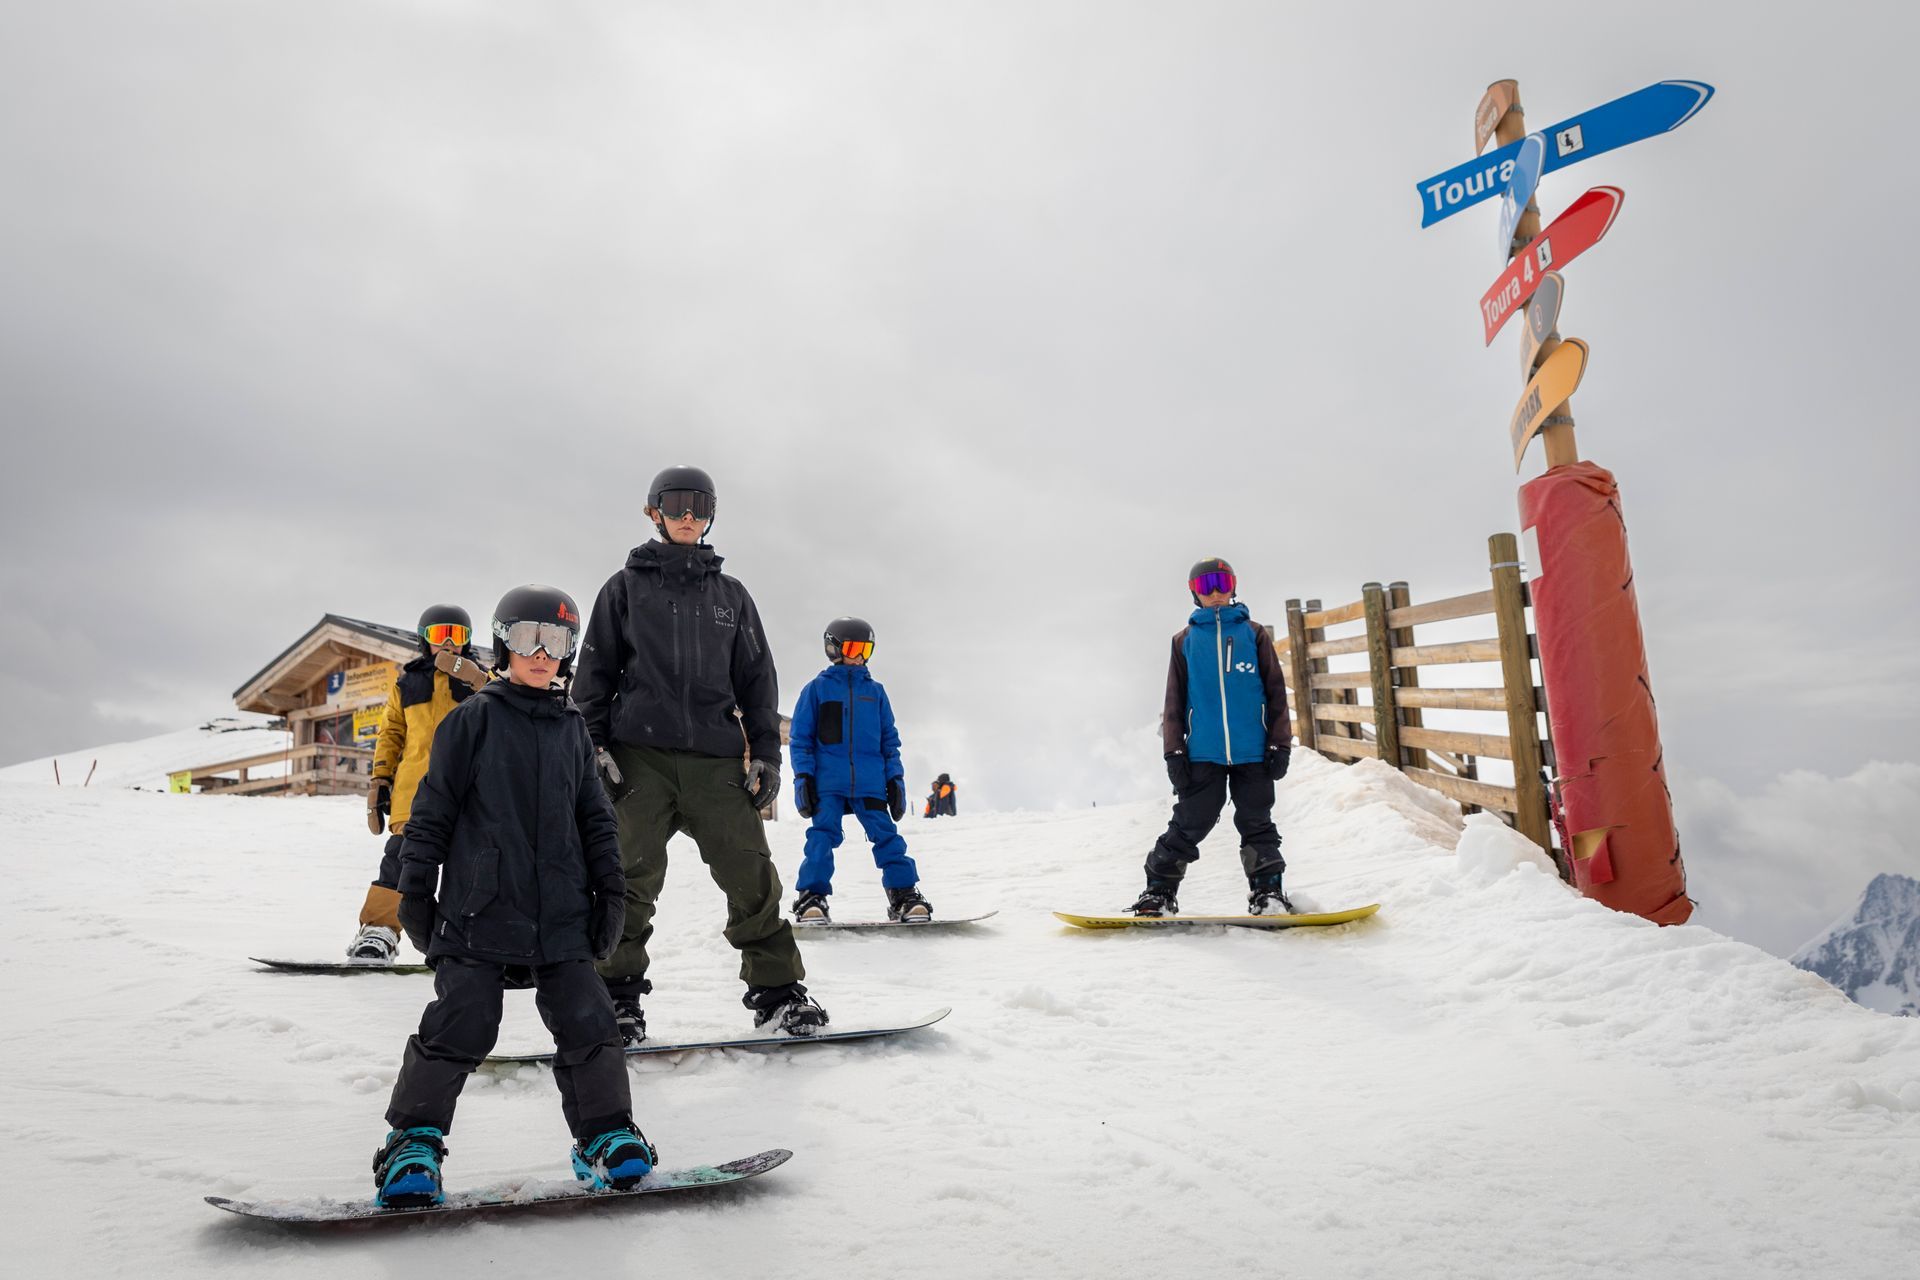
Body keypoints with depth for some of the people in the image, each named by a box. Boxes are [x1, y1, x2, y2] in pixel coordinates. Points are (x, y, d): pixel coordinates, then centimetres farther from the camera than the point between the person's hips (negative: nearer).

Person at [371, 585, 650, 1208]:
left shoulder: (572, 730, 13)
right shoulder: (474, 718, 1)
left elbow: (595, 817, 17)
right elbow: (433, 809, 1)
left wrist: (610, 889, 11)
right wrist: (415, 888, 0)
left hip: (562, 916, 3)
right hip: (479, 911, -3)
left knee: (586, 1022, 2)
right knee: (458, 1026, -4)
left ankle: (606, 1132, 15)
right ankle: (415, 1140, 14)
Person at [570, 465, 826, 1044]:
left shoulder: (730, 594, 17)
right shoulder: (626, 587, 11)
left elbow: (756, 677, 16)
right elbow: (595, 672, 9)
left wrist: (766, 752, 7)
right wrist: (592, 748, -1)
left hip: (716, 757, 1)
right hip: (640, 756, -1)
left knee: (752, 876, -3)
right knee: (632, 881, -2)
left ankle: (777, 991, 7)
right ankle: (617, 999, 11)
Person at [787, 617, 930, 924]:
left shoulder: (875, 690, 15)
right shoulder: (817, 688, 7)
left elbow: (889, 738, 16)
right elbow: (800, 737, 6)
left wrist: (895, 778, 9)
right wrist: (803, 777, -3)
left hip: (870, 782, 2)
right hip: (828, 782, -2)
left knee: (887, 836, -3)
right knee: (822, 835, -11)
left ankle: (904, 895, 2)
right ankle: (812, 898, -5)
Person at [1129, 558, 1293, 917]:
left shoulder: (1253, 633, 9)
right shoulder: (1185, 640, 10)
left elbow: (1276, 692, 7)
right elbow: (1175, 702, 8)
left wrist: (1280, 745, 1)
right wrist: (1174, 752, 1)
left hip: (1253, 753, 0)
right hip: (1203, 753, 0)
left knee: (1257, 825, 7)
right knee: (1189, 825, 0)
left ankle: (1267, 892, 16)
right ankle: (1159, 891, 9)